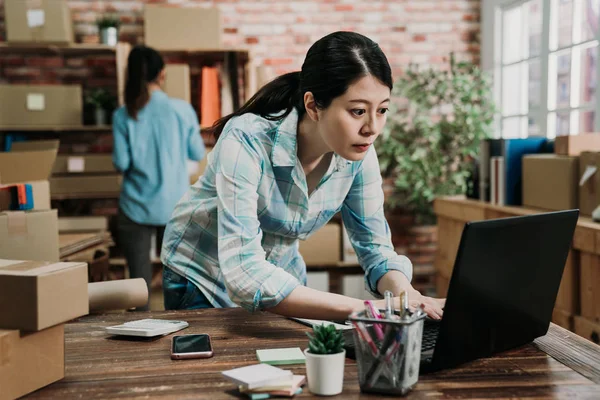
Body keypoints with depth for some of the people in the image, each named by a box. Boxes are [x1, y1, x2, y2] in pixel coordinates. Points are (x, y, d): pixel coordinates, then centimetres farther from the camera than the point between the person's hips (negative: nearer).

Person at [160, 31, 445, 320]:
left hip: (280, 279, 4)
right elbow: (244, 275, -38)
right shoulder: (247, 141, -31)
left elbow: (375, 247, -8)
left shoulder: (359, 151, -16)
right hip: (201, 283, -4)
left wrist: (406, 297, -29)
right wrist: (361, 308, -45)